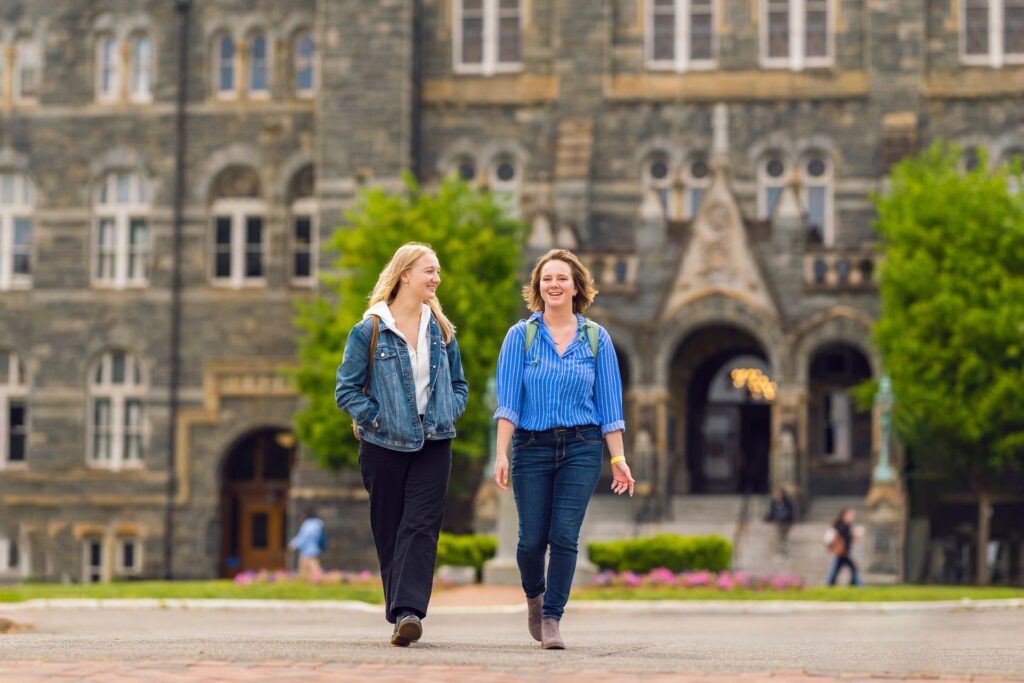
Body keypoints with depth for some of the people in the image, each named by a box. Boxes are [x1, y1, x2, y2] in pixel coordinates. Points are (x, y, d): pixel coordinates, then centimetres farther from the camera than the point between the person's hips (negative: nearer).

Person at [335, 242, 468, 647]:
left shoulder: (441, 329, 9)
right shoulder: (369, 331, -5)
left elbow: (458, 384, 19)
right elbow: (347, 390, -3)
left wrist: (447, 415, 1)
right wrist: (378, 420, -11)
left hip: (433, 445, 2)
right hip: (385, 447, -2)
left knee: (421, 526, -12)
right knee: (389, 532, 4)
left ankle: (408, 612, -21)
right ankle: (401, 614, 15)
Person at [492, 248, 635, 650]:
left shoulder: (596, 338, 6)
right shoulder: (521, 336, 2)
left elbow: (609, 402, 7)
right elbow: (508, 400, -3)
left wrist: (618, 459, 2)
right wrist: (501, 454, -12)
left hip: (582, 447, 0)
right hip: (532, 447, 0)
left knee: (564, 536, -10)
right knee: (532, 538, 0)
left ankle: (552, 619, -1)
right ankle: (534, 595, 31)